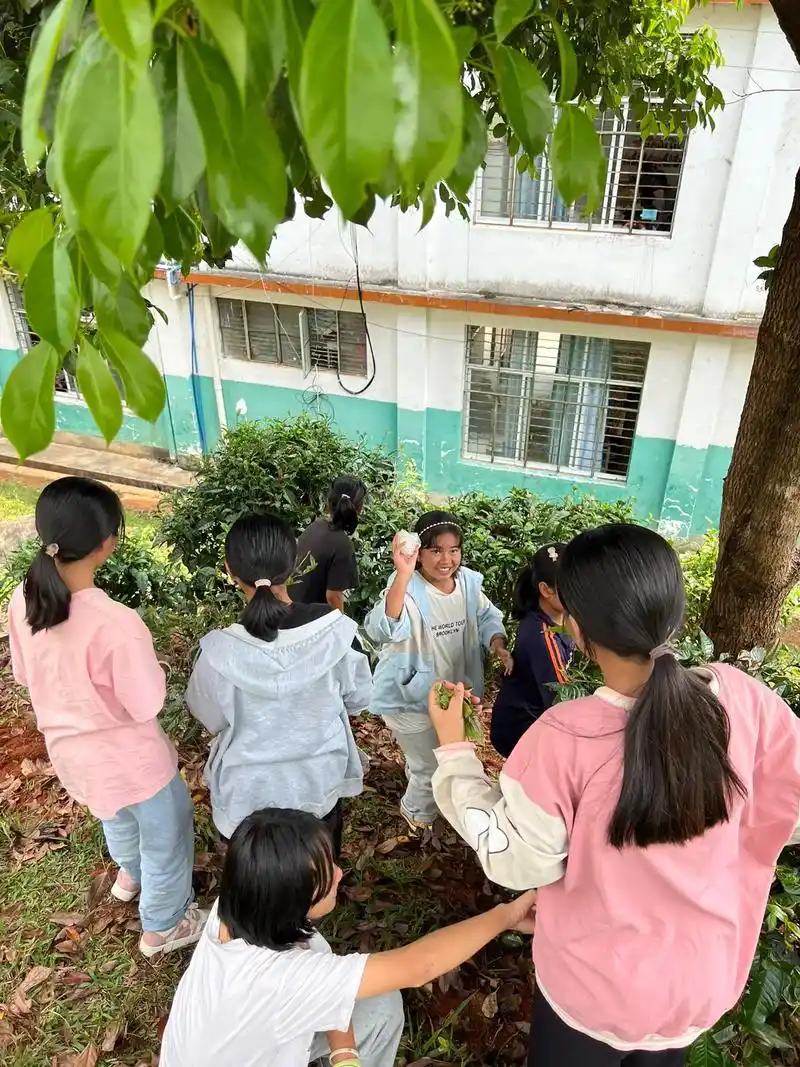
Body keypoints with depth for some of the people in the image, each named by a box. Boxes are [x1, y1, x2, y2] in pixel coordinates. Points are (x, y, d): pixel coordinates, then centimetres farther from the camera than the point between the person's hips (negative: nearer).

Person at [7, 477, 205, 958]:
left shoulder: (24, 598, -16)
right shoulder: (115, 622, -38)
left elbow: (26, 674, 0)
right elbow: (148, 704, -25)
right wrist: (151, 665, -7)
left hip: (69, 749, 7)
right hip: (127, 758, -6)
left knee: (116, 812, 37)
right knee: (167, 835, 23)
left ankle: (131, 874, 65)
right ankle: (163, 926, 45)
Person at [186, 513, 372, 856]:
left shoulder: (220, 651, -27)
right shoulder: (334, 628, -23)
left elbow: (210, 718, -8)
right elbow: (359, 698, -7)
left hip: (249, 795, -1)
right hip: (319, 786, 2)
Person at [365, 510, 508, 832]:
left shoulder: (468, 582, -10)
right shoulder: (409, 590, -31)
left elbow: (486, 617, 6)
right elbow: (384, 629, -50)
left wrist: (498, 645, -14)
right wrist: (403, 576, -60)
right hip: (412, 698, -7)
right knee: (431, 769, 11)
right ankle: (418, 813, 45)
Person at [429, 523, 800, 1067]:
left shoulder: (564, 738, -32)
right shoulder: (741, 697, -21)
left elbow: (515, 861, -18)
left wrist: (454, 746, -11)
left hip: (596, 989, -3)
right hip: (703, 982, 3)